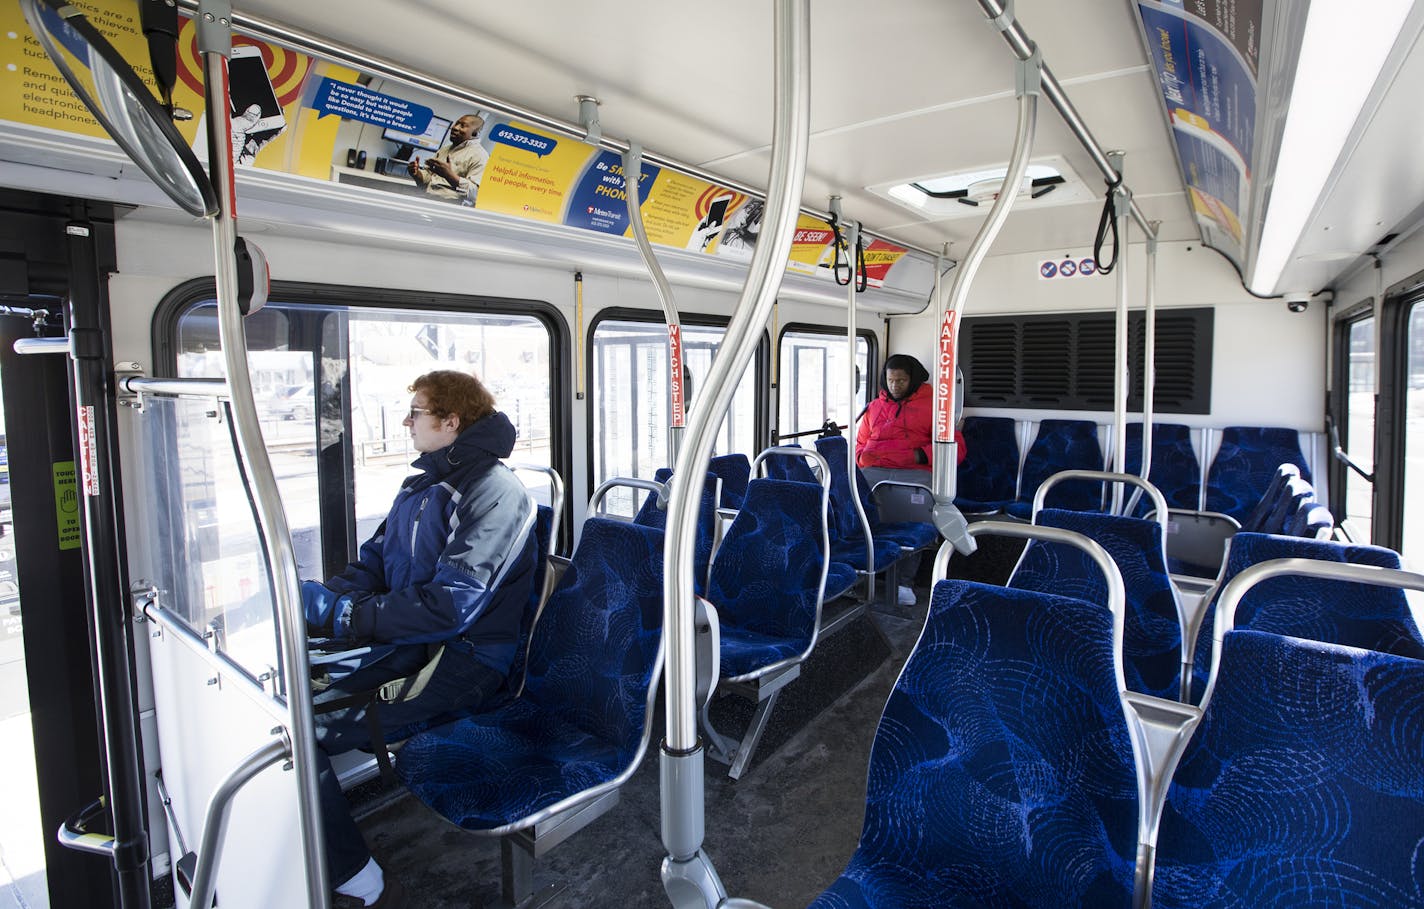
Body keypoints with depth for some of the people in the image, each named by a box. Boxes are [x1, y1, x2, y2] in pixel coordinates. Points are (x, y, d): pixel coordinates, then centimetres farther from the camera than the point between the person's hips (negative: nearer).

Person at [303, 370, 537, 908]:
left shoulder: (493, 491, -15)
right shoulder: (422, 487, 16)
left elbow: (449, 605, -22)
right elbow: (374, 563, 15)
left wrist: (344, 615, -18)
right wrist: (318, 595, -4)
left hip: (459, 662, -9)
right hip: (402, 645, 9)